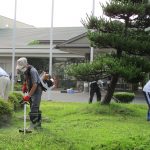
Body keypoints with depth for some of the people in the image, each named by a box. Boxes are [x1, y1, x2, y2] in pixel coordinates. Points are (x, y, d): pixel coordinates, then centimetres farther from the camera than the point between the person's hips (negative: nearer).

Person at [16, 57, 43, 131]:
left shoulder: (32, 71, -25)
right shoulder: (25, 71, 2)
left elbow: (35, 85, -28)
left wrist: (28, 96, -28)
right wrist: (24, 86, 7)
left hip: (37, 91, -9)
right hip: (31, 90, 9)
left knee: (34, 108, -13)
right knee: (36, 108, 17)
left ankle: (32, 125, -14)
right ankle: (38, 123, 28)